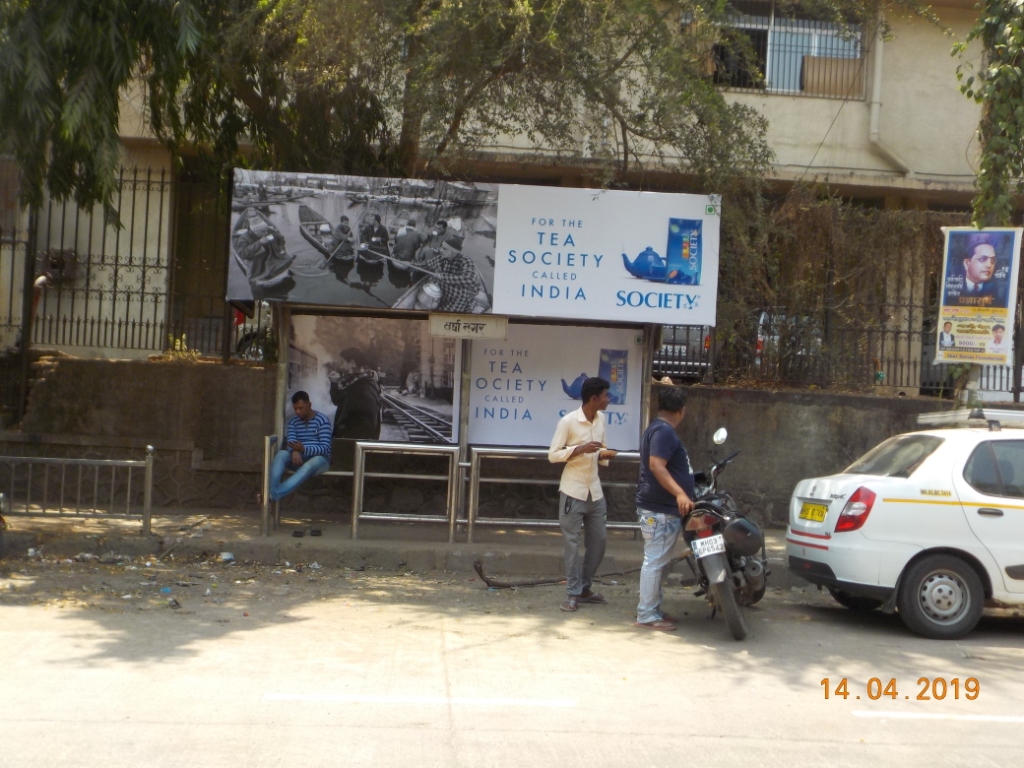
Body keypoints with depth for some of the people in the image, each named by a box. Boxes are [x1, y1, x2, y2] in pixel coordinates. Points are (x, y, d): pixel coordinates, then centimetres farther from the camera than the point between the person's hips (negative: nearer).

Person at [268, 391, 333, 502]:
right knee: (281, 454, -29)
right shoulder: (293, 421, 8)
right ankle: (270, 491, -48)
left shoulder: (322, 420, -7)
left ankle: (275, 495, -56)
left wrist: (304, 449, -33)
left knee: (309, 465, -41)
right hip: (299, 458, 4)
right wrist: (295, 451, -32)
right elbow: (290, 442, -5)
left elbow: (325, 448, -15)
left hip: (319, 458, -4)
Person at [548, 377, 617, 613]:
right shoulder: (568, 421, -13)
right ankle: (572, 593, 6)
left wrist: (604, 455, -4)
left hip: (595, 491, 6)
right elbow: (553, 455, -11)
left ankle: (585, 588, 23)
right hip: (573, 491, -6)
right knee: (572, 543, -1)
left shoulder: (602, 420, 7)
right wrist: (580, 449, -23)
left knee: (597, 542, 10)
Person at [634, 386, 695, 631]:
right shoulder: (664, 431, -15)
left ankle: (653, 609, 22)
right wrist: (680, 494, -34)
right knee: (655, 561, -7)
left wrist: (680, 494, 36)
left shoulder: (658, 428, 18)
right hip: (660, 510, -11)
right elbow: (656, 466, -27)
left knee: (657, 562, 15)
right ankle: (647, 615, -3)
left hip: (663, 508, 11)